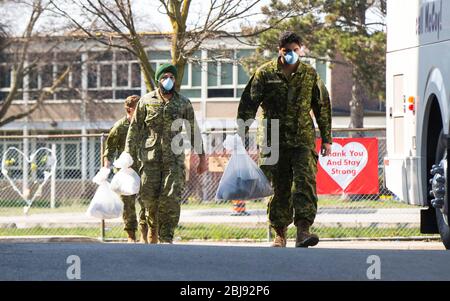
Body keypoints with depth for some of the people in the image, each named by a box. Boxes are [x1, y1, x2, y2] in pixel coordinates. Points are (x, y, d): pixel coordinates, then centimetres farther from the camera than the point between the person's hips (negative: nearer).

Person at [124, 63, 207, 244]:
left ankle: (166, 238, -10)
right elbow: (134, 130, 6)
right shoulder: (146, 101, 5)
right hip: (150, 158, 0)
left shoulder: (183, 104, 7)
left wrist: (202, 157, 10)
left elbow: (194, 131, 12)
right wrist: (128, 157, 0)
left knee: (171, 198, -12)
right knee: (150, 198, 0)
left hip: (174, 159, 0)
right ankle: (152, 236, 22)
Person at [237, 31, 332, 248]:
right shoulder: (265, 73, 1)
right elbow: (248, 104, 1)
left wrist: (326, 139, 14)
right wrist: (242, 135, -5)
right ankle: (280, 234, 17)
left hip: (303, 140, 0)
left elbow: (322, 106, 15)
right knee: (278, 189, 5)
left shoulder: (310, 74, 6)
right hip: (275, 142, 0)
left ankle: (303, 230, -24)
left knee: (305, 182, -16)